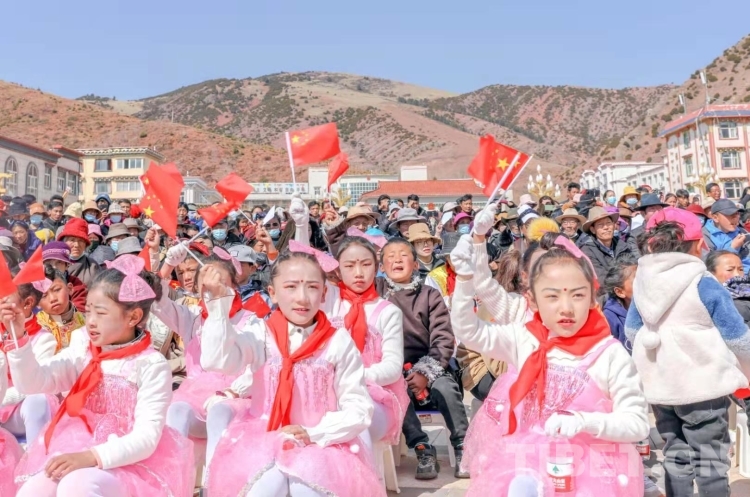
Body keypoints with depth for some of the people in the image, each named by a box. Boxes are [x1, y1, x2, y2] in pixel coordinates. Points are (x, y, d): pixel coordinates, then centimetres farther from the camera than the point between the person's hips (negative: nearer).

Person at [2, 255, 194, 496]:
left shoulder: (151, 365, -12)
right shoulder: (83, 349, 4)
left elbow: (146, 438, -17)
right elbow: (32, 382, -4)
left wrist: (92, 456, -27)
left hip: (124, 460, -5)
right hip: (73, 450, 5)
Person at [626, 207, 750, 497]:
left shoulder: (643, 281, 1)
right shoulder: (703, 284, -15)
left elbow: (631, 331, 13)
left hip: (660, 385, 5)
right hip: (702, 385, -5)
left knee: (676, 456, 16)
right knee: (711, 460, 6)